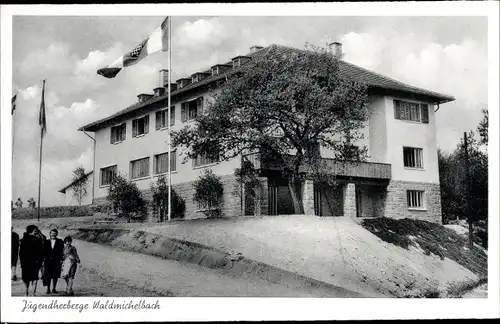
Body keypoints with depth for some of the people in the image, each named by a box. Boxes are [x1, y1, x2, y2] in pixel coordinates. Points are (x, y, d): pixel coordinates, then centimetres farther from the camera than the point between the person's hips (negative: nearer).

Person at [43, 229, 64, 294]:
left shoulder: (60, 242, 7)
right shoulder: (46, 242, 10)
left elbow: (61, 251, 2)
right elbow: (44, 251, 7)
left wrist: (61, 259, -8)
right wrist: (42, 259, -1)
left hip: (56, 261, 0)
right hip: (48, 260, 0)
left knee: (55, 276, 2)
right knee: (48, 275, -4)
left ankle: (54, 289, 11)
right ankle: (48, 289, 0)